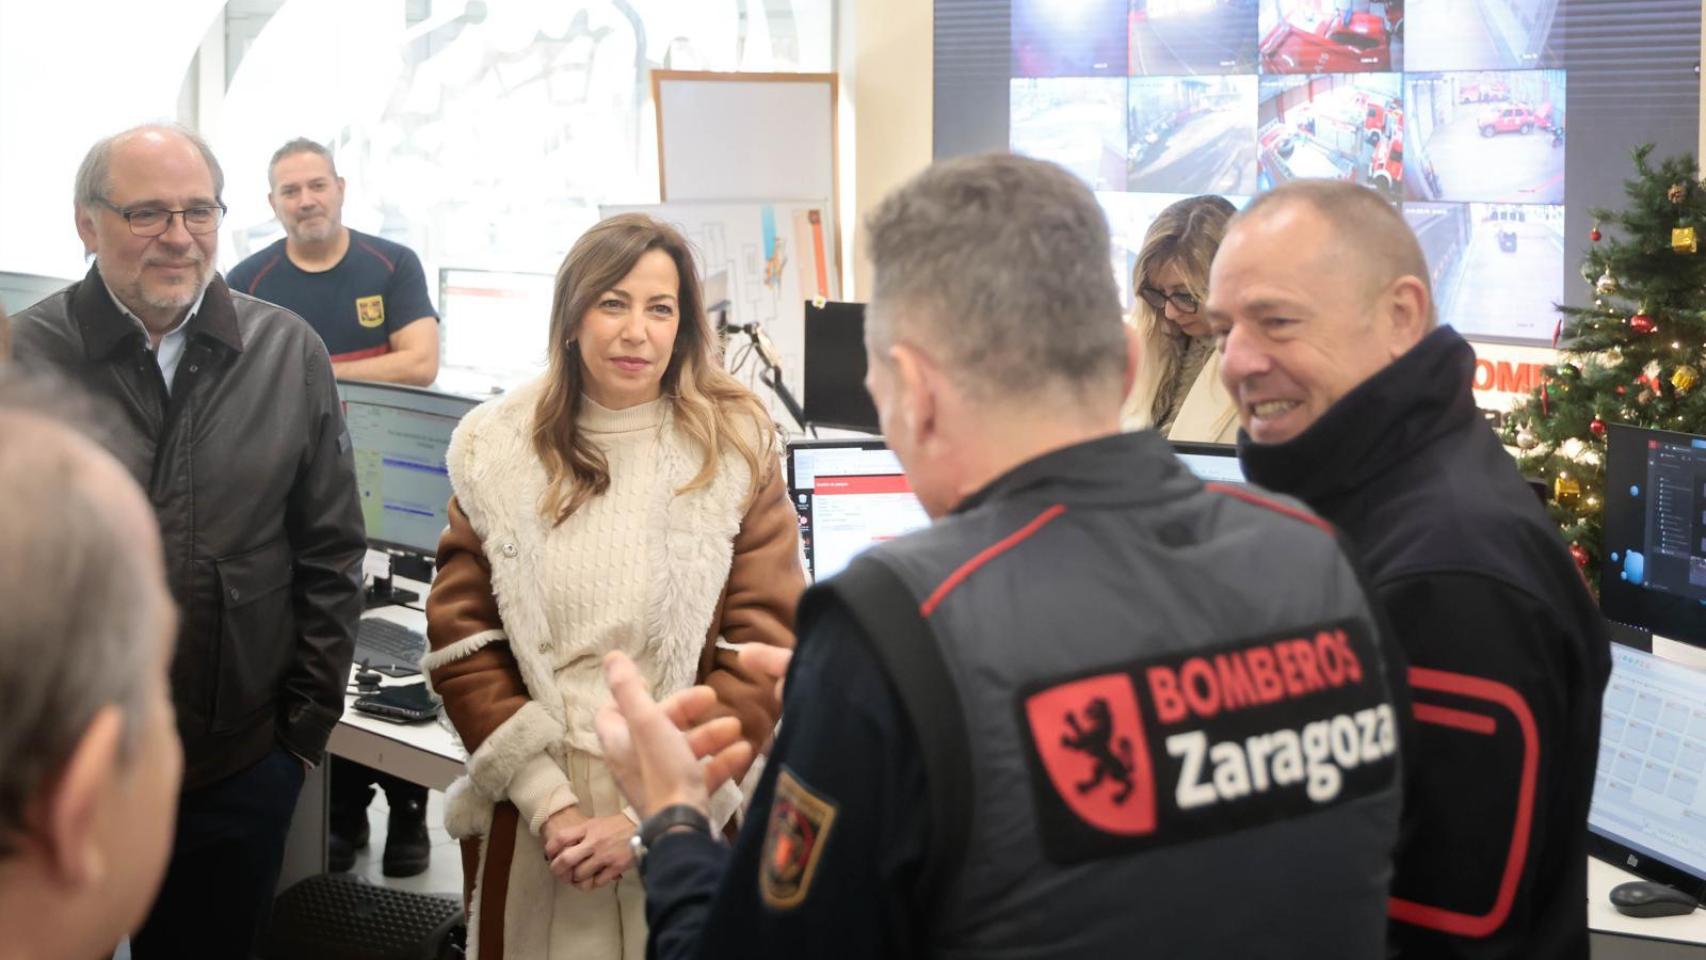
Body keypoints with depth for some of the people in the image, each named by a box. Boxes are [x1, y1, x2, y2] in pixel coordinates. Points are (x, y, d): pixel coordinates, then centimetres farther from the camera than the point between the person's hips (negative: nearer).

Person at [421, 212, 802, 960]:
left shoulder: (737, 453, -2)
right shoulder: (496, 451, 3)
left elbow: (765, 652, -6)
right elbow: (462, 643, 1)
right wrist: (549, 802, -10)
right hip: (529, 824, 1)